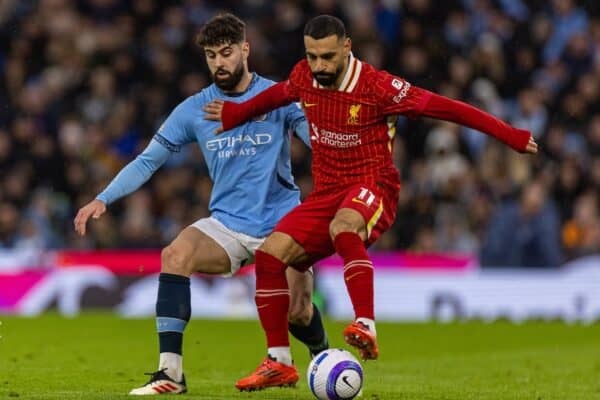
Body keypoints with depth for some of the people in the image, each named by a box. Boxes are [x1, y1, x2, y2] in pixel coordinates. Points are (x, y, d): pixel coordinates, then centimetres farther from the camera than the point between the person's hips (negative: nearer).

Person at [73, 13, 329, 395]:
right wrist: (103, 199, -6)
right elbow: (148, 161, 6)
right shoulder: (194, 109, 3)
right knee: (175, 255, -27)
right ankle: (171, 372, -27)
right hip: (227, 225, 2)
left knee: (298, 313, -7)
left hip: (281, 223, -1)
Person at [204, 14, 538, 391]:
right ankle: (279, 362, -1)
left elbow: (443, 106, -14)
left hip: (373, 187, -6)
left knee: (343, 227, -40)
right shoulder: (303, 78, -1)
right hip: (327, 191, 6)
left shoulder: (377, 87, -17)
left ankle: (367, 327, -45)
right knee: (270, 254, -11)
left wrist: (510, 135, -14)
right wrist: (236, 113, 40)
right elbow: (278, 94, 25)